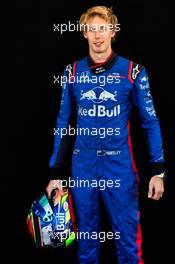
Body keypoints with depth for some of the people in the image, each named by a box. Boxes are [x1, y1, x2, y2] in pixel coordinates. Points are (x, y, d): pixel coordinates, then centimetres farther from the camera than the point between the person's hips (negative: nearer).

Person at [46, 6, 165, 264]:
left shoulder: (133, 71, -3)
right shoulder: (73, 72, 4)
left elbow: (150, 122, 0)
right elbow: (63, 123, 8)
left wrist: (158, 171, -5)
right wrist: (56, 172, 7)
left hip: (119, 164, -2)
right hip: (82, 165, 3)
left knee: (128, 236, 3)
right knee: (86, 234, 13)